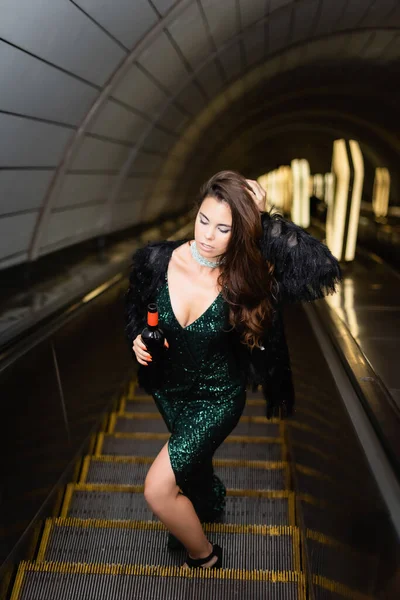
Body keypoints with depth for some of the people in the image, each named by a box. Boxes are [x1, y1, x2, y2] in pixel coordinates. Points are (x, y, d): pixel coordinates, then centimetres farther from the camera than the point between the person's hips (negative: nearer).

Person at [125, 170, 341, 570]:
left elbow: (324, 268, -37)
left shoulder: (244, 278, -26)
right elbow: (136, 306, 2)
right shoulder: (158, 260, -18)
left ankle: (204, 557, 24)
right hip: (168, 389, 5)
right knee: (192, 459, 31)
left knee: (157, 489, -9)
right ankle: (210, 501, 69)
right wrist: (138, 338, -17)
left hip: (218, 398, -4)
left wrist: (263, 219, -37)